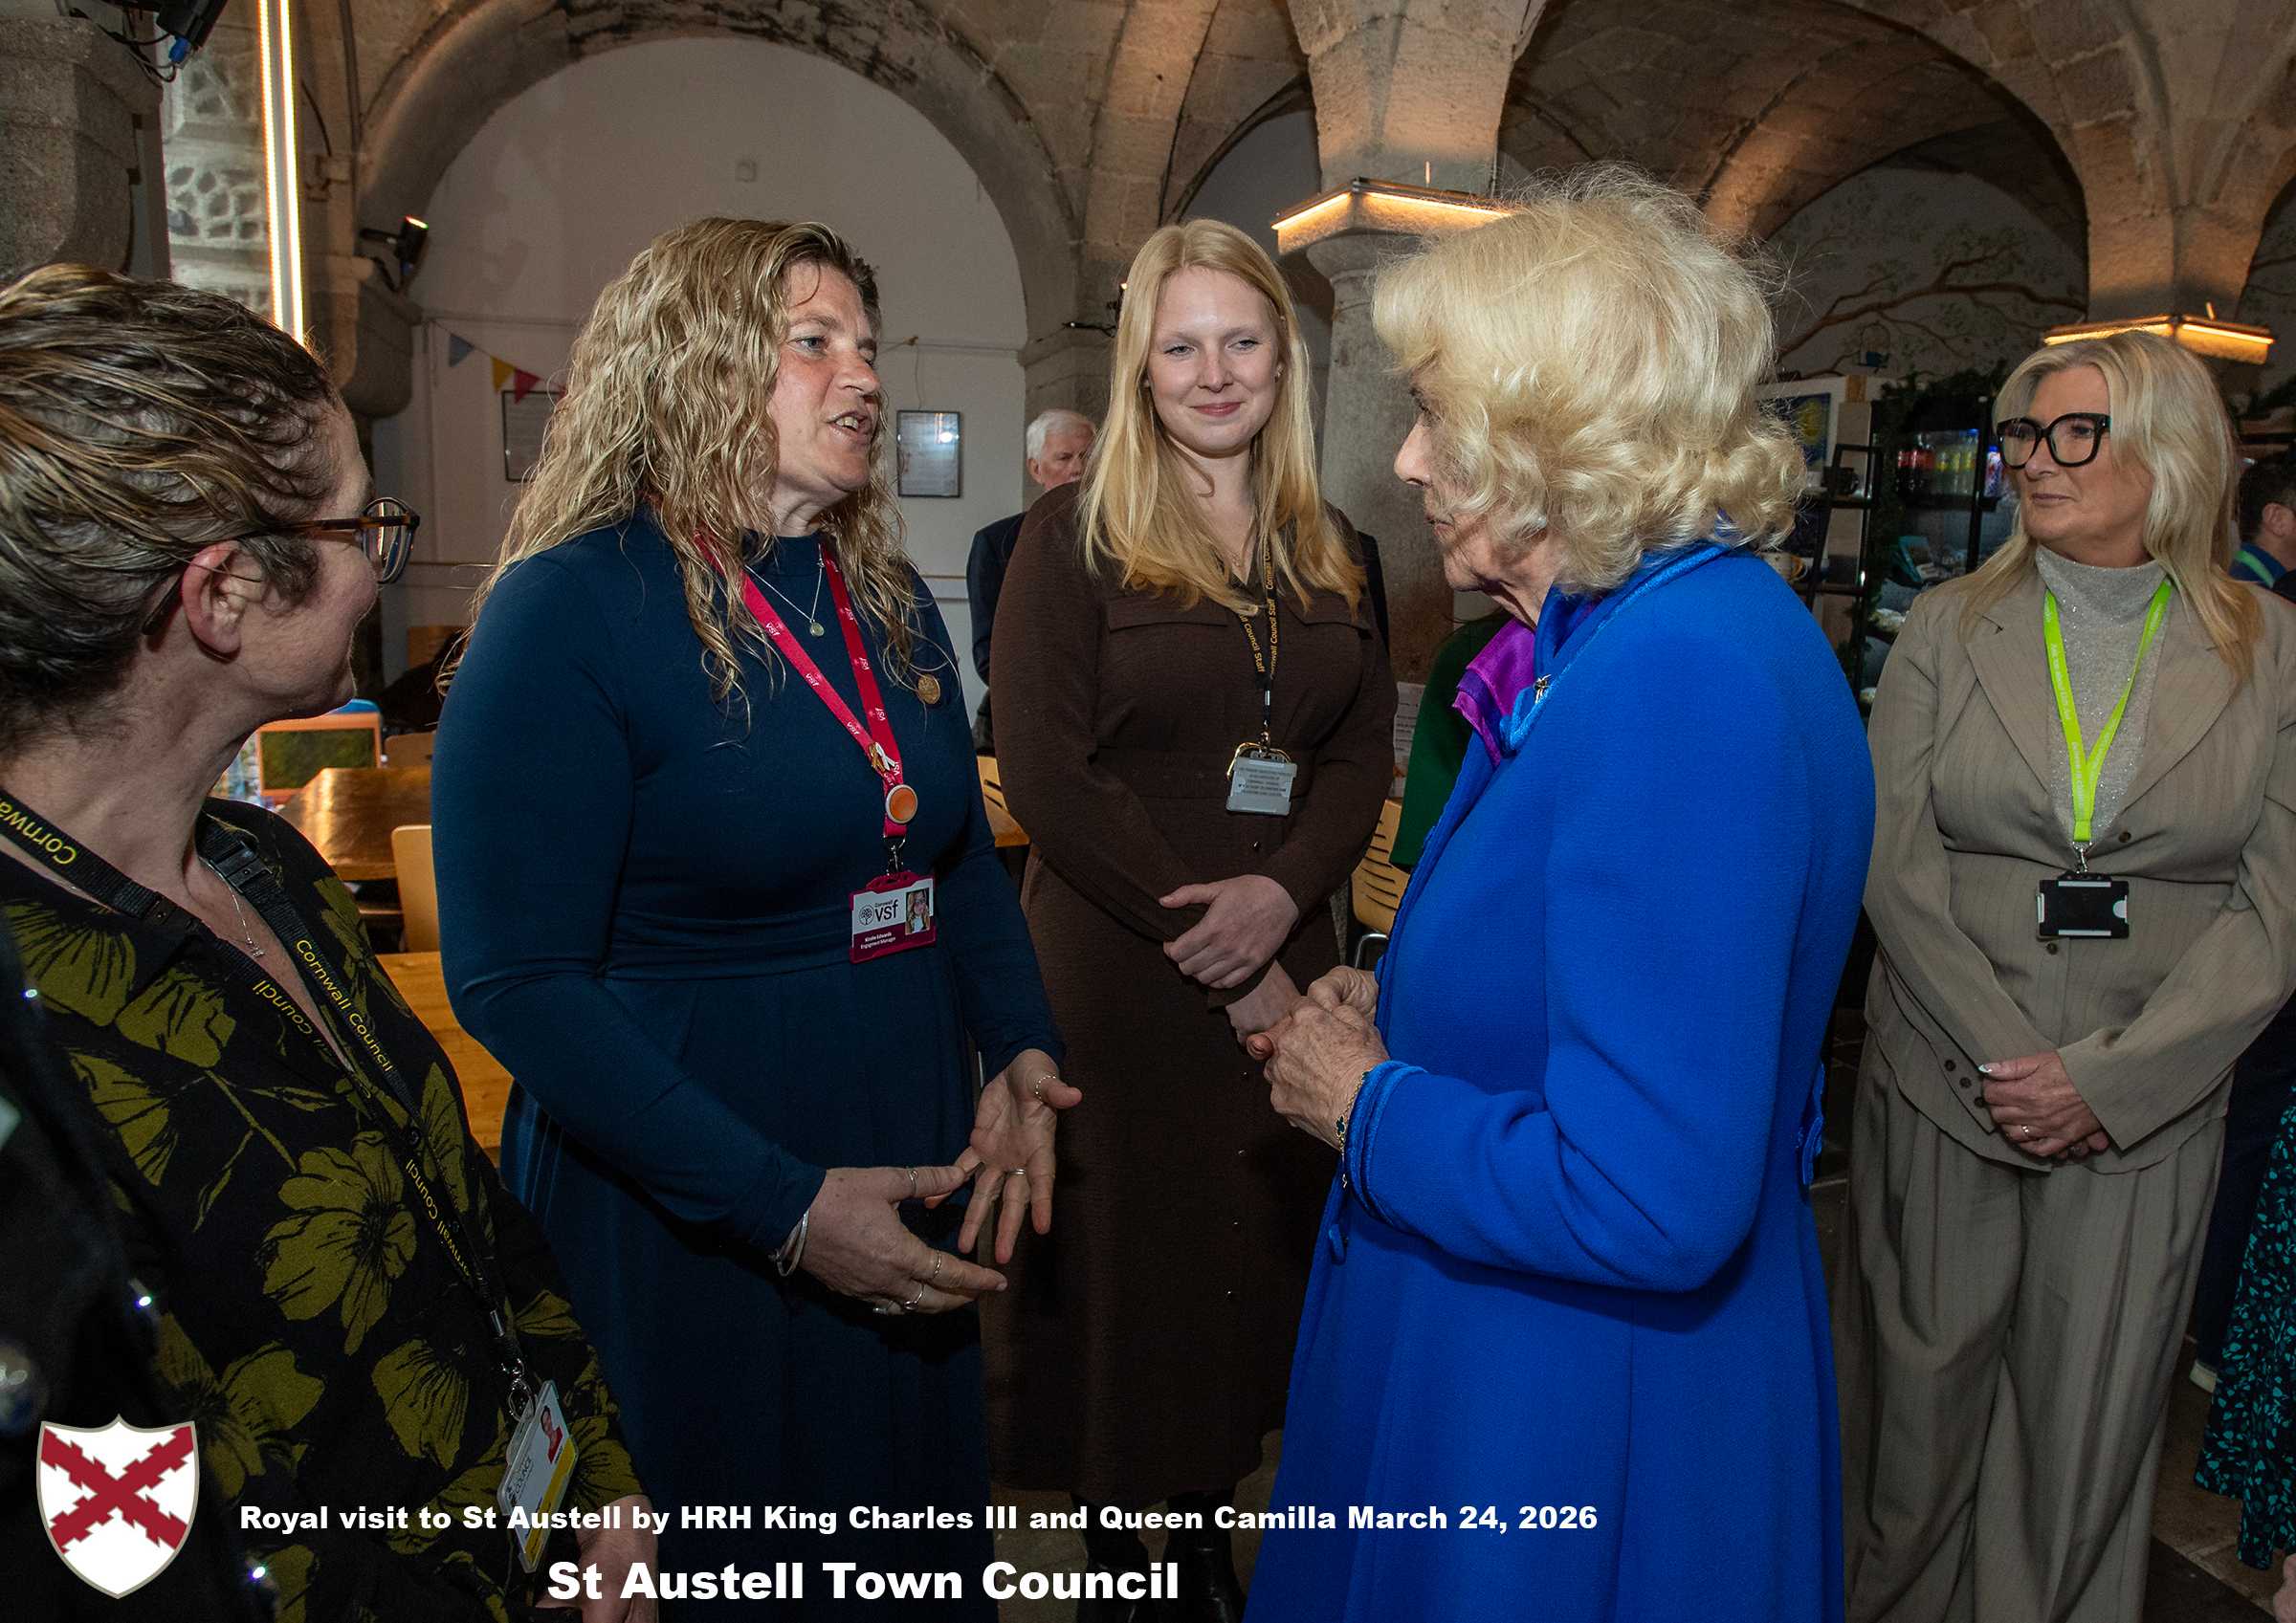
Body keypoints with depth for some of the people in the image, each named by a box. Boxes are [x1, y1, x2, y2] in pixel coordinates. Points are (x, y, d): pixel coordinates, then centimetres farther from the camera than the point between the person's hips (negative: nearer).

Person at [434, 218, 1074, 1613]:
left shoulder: (891, 597, 5)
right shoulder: (568, 609, -16)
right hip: (677, 1215, -6)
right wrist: (784, 1209, -23)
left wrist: (1020, 1049, -4)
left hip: (919, 1172, 6)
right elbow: (518, 983, -20)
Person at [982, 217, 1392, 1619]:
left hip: (1284, 964, 5)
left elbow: (1365, 752, 7)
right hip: (1119, 966, -4)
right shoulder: (1077, 537, -4)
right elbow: (1049, 778, -11)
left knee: (1260, 1255, 14)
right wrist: (1213, 960, -13)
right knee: (1128, 1255, 6)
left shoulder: (1328, 552, 10)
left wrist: (1281, 893, -13)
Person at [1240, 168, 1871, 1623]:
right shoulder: (1654, 635, 4)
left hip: (1583, 1428, -9)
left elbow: (1646, 1204, -31)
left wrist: (1366, 1104, -17)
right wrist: (1399, 1011, 1)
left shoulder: (1684, 677, -28)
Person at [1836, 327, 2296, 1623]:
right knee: (1924, 1382, 11)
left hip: (2147, 1102, 0)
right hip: (1943, 1083, 0)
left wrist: (2107, 1078, -13)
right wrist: (2004, 1059, -12)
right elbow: (1896, 863, -4)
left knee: (2089, 1415, 11)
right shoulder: (1948, 628, 1)